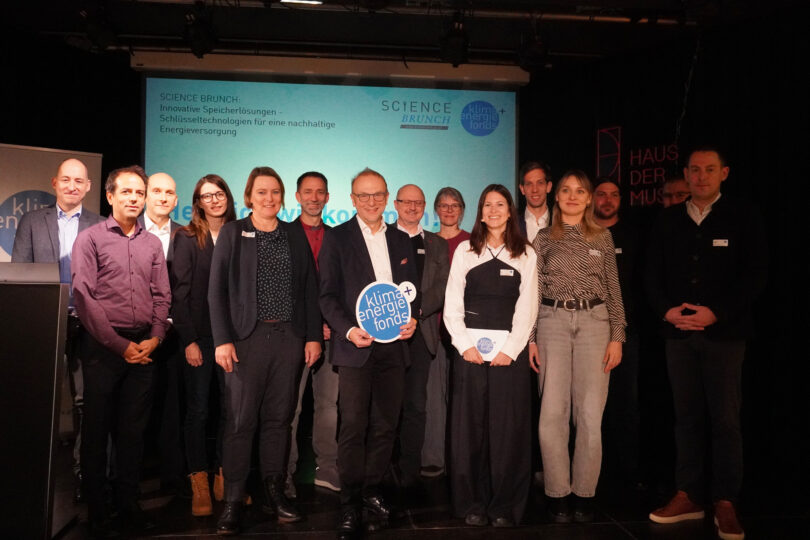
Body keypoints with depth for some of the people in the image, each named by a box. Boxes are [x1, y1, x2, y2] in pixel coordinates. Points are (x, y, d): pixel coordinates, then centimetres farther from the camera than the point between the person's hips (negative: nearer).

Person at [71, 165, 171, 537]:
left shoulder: (152, 244, 11)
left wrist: (154, 338, -6)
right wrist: (120, 345, -12)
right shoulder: (90, 239, -1)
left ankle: (128, 503, 20)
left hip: (143, 348, 3)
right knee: (97, 429, 6)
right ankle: (95, 510, 17)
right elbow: (84, 297, -8)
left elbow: (162, 296, 9)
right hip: (104, 347, -3)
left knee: (133, 429, 9)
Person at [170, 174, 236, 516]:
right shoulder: (187, 238, 0)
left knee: (231, 407, 4)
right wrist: (189, 341, -10)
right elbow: (179, 293, -4)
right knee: (198, 409, 3)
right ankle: (199, 483, 13)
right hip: (199, 336, -2)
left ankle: (224, 477, 18)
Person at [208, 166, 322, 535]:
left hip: (289, 337, 3)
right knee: (240, 421, -1)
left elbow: (309, 288, 11)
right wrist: (222, 339, -9)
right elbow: (217, 290, -1)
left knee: (279, 418, 9)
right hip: (247, 337, -2)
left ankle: (275, 492, 20)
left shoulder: (295, 234, 11)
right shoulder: (232, 233, 4)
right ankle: (233, 501, 9)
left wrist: (313, 335, 4)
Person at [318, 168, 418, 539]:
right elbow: (328, 294, -3)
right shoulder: (337, 238, 2)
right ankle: (350, 504, 8)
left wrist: (412, 317, -1)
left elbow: (411, 288, 19)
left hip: (394, 344, 4)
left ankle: (372, 491, 23)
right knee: (353, 426, -4)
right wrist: (348, 330, -17)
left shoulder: (401, 240, 15)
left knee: (385, 425, 8)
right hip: (356, 345, -4)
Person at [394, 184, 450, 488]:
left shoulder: (437, 244, 16)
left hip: (421, 331, 2)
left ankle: (409, 473, 11)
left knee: (415, 404, 2)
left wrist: (417, 309, -13)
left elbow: (443, 285, 4)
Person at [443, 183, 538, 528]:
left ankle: (505, 506, 13)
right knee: (469, 427, 2)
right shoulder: (465, 250, 8)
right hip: (469, 348, 1)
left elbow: (527, 308, 2)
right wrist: (465, 345, -7)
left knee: (508, 429, 1)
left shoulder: (526, 254, 8)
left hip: (510, 351, 0)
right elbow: (452, 305, 4)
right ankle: (473, 504, 13)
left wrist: (510, 349, -9)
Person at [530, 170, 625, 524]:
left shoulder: (602, 237, 10)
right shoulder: (543, 238, 8)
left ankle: (584, 493, 14)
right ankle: (557, 493, 11)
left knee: (590, 413, 0)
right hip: (552, 322, 0)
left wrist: (617, 337, 1)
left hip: (594, 322, 1)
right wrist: (529, 339, 0)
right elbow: (532, 291, 6)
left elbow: (613, 290, 10)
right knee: (552, 413, -2)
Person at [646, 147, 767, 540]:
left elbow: (756, 273, -4)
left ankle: (725, 504, 11)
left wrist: (716, 313, -14)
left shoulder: (743, 218, 3)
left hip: (724, 333, -3)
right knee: (687, 416, 8)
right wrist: (667, 310, -7)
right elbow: (653, 273, 10)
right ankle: (688, 496, 17)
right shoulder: (668, 220, 11)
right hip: (679, 332, 3)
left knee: (725, 419, 0)